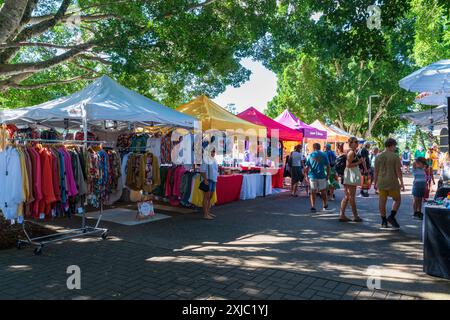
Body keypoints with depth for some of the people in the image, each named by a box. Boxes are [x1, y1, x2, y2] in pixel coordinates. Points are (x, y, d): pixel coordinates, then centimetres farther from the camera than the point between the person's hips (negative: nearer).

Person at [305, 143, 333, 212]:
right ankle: (325, 207, 21)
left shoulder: (310, 155, 2)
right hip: (321, 176, 0)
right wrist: (328, 175, 9)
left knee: (313, 192, 6)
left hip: (312, 176, 0)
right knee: (323, 191, 13)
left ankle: (313, 207, 2)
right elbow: (328, 166, 0)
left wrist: (306, 175, 7)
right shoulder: (324, 155, 1)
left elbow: (307, 167, 0)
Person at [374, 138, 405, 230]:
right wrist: (401, 183, -3)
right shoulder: (395, 156, -6)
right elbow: (398, 171, -9)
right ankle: (391, 216, 0)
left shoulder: (379, 157, 5)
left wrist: (375, 183, 13)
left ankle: (384, 222, 10)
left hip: (381, 183, 4)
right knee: (397, 200, 14)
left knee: (382, 202, 6)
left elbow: (376, 171, 6)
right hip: (392, 182, -4)